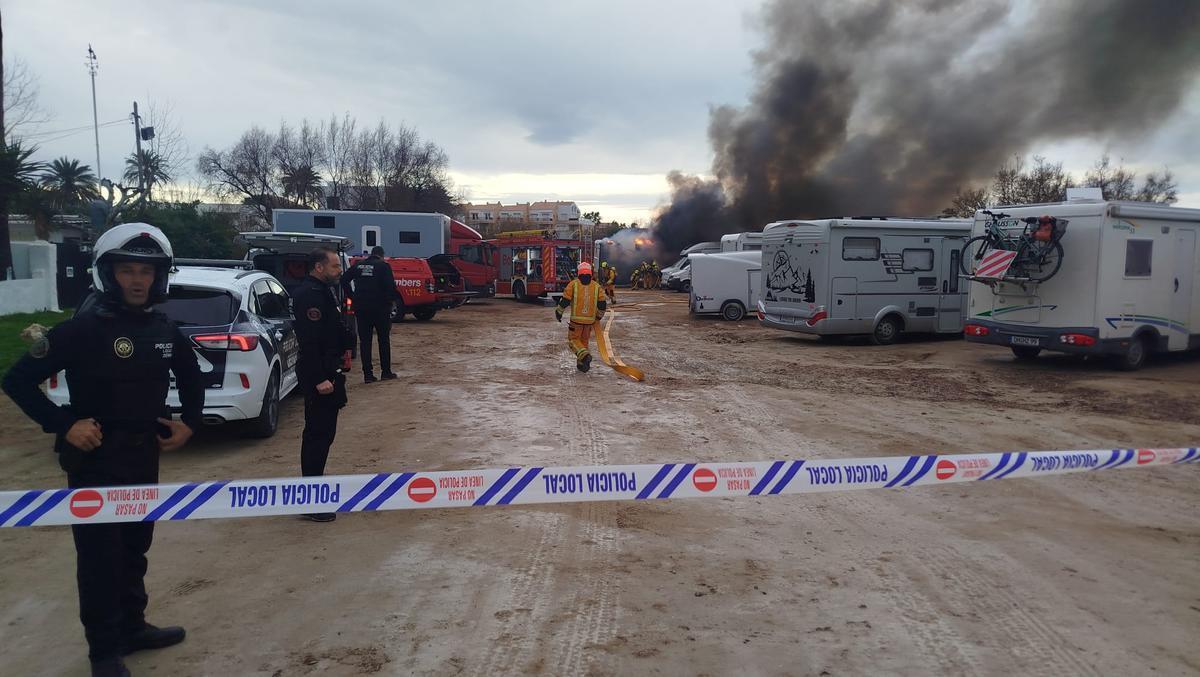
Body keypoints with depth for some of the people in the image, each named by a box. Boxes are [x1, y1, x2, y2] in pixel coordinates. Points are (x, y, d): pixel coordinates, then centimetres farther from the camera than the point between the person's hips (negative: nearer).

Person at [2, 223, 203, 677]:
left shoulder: (164, 330, 2)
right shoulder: (84, 329, -15)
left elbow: (191, 376, 21)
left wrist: (189, 422, 10)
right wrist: (63, 424, -18)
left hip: (144, 456, 6)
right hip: (95, 461, -6)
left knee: (135, 548, 18)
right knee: (100, 556, 2)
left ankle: (133, 627, 34)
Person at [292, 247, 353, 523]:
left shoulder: (323, 291, 15)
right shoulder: (309, 294, -18)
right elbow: (310, 340, -25)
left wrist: (344, 348, 11)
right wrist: (320, 378, -28)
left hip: (328, 371, 11)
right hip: (318, 374, -10)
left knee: (323, 432, 17)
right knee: (318, 434, -6)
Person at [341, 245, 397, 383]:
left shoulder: (358, 265, 10)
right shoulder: (383, 266, -4)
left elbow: (344, 280, 7)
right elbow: (390, 285, -15)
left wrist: (353, 297, 8)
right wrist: (391, 299, -1)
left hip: (361, 308, 3)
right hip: (380, 307, -3)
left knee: (364, 341, 6)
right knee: (384, 339, 10)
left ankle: (368, 374, 2)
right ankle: (386, 372, 11)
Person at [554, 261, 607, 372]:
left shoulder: (573, 284, -4)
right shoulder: (596, 286, 4)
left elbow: (565, 300, -6)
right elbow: (602, 305, 3)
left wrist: (558, 312, 9)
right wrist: (598, 317, 20)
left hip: (576, 318, -3)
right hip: (590, 319, 3)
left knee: (573, 339, 7)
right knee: (584, 340, 17)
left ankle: (585, 355, -18)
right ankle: (581, 364, 18)